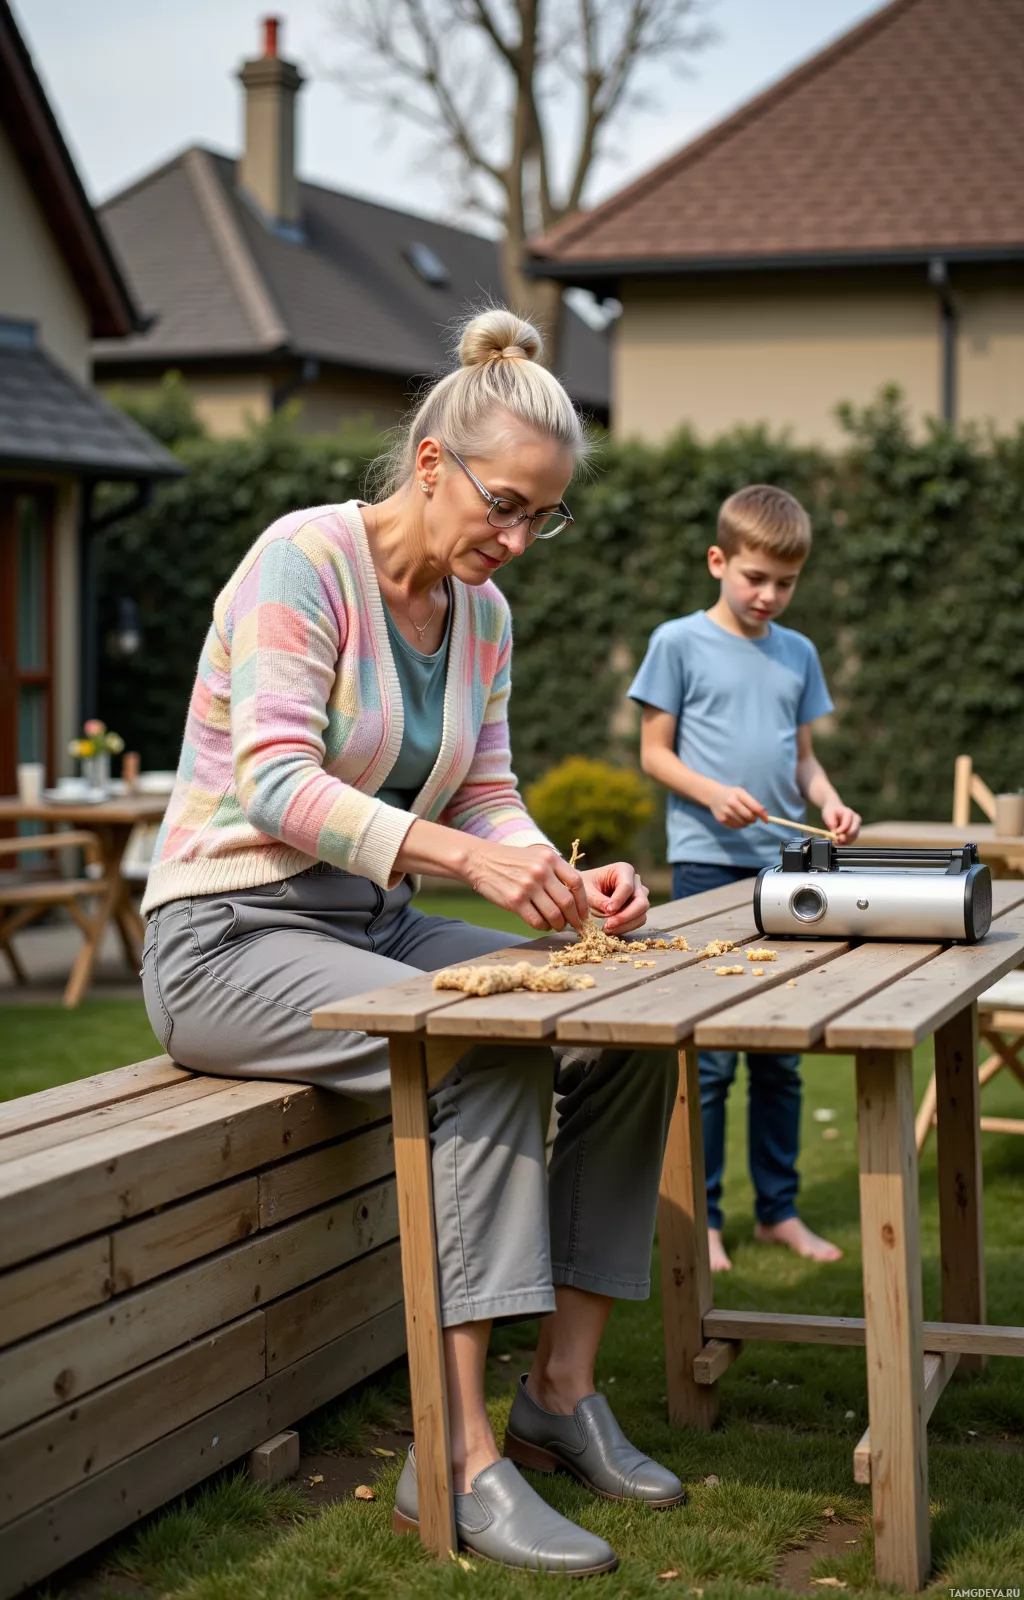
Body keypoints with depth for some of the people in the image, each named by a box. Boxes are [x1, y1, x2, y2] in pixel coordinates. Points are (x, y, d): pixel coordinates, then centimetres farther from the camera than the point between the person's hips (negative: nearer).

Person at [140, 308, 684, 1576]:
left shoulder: (481, 612, 8)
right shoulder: (306, 558, -15)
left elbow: (488, 797, 6)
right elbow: (275, 784, -25)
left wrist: (567, 878, -15)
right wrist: (465, 855, -36)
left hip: (371, 925, 8)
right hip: (229, 935, -8)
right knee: (495, 1056, -30)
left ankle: (561, 1391, -4)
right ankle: (458, 1460, -28)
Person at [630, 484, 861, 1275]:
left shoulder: (798, 653, 12)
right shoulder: (680, 642, -1)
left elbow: (803, 753, 17)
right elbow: (654, 751, 0)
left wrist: (828, 801, -3)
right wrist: (712, 793, -16)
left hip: (784, 866, 5)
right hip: (708, 863, -4)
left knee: (781, 1053, 9)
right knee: (708, 1053, -4)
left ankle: (779, 1209, 20)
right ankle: (701, 1218, 6)